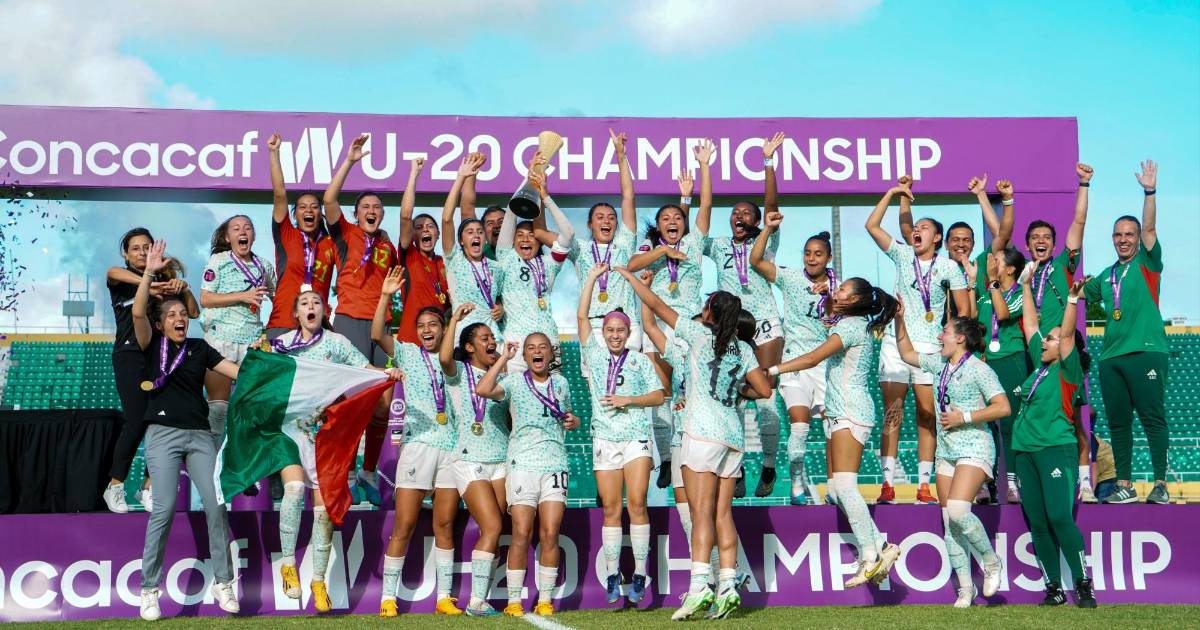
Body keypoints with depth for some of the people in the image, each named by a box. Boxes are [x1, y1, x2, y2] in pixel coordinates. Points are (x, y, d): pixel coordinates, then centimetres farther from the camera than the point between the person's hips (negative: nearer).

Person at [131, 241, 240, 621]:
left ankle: (223, 583, 3)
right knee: (164, 508, -12)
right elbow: (137, 313, -13)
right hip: (163, 433, -3)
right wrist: (149, 272, -17)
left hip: (200, 435, 3)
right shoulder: (152, 345, 5)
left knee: (216, 505, -7)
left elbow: (238, 371, 9)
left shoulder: (199, 348, 13)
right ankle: (149, 590, -3)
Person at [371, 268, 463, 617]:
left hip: (451, 447, 2)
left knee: (445, 525, 5)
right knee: (404, 526, -3)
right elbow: (377, 335, -8)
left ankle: (444, 597, 11)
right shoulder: (407, 353, 7)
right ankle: (388, 597, 3)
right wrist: (385, 296, -18)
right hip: (418, 443, -2)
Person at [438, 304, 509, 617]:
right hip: (471, 461, -5)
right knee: (492, 527, -16)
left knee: (493, 532, 1)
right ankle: (477, 601, -13)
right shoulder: (460, 373, 1)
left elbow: (512, 418, 15)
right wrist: (455, 319, -18)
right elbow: (445, 358, -22)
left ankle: (480, 600, 6)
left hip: (501, 460, 5)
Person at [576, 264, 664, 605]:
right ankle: (612, 576, 5)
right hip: (605, 438, 1)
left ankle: (639, 575, -6)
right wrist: (592, 277, 5)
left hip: (637, 437, -1)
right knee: (611, 508, 1)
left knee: (637, 504, -9)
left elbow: (658, 396, 5)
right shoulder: (595, 355, 11)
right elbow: (582, 316, 5)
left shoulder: (640, 360, 9)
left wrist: (627, 400, -9)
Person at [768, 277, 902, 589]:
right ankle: (880, 547, 6)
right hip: (840, 413, 10)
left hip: (851, 413, -10)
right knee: (836, 491, 5)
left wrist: (772, 370, -14)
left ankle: (870, 556, -18)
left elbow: (813, 358, -16)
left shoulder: (851, 325, -8)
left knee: (844, 486, -17)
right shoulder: (854, 324, 21)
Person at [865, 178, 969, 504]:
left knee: (928, 418, -1)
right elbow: (872, 225, 5)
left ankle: (924, 485, 3)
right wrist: (893, 193, 5)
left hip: (929, 347, -1)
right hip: (895, 343, 1)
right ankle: (887, 484, -5)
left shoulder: (948, 266, 4)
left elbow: (964, 309, 4)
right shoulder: (903, 255, 10)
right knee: (891, 415, -4)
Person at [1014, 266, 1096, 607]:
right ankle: (1053, 588, 12)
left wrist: (1072, 299, -24)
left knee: (1060, 518, -15)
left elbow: (1068, 334, -15)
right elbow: (1030, 325, 21)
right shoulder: (1040, 366, 14)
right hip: (1025, 451, 7)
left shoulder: (1067, 371, -1)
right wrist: (1027, 286, 23)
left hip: (1056, 450, -7)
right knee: (1037, 524, 5)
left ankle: (1083, 583, -5)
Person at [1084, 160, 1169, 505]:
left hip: (1146, 351, -6)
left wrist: (1149, 192, -18)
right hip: (1111, 356, 6)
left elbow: (1149, 228, -9)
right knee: (1117, 423, 6)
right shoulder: (1106, 276, 19)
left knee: (1153, 418, -7)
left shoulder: (1147, 263, 5)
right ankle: (1124, 485, 12)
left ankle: (1160, 484, -6)